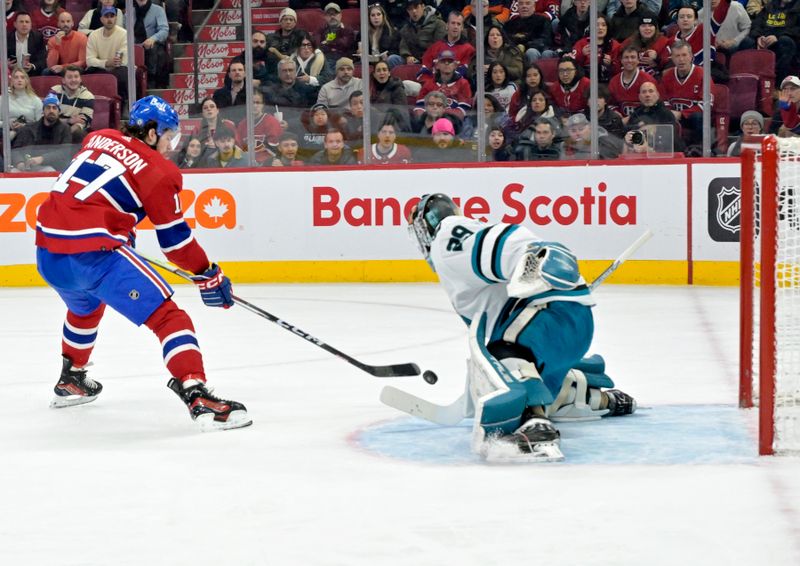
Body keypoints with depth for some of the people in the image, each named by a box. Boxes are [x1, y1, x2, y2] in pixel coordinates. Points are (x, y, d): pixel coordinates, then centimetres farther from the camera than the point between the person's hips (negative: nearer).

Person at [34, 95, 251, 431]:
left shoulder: (98, 139, 18)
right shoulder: (158, 170, 0)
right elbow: (174, 238, 1)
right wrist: (207, 274, 12)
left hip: (48, 253, 8)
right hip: (95, 255, -8)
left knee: (85, 306, 38)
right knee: (166, 315, -8)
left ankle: (70, 381, 52)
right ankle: (197, 397, -24)